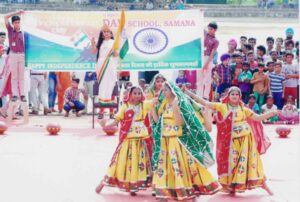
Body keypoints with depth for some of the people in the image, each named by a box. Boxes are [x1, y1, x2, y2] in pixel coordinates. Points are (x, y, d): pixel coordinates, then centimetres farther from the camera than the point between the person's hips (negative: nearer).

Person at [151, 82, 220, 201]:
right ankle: (167, 191, 10)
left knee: (181, 165, -6)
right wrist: (152, 106, 2)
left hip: (177, 141, -7)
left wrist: (175, 106, -21)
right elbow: (157, 120, 7)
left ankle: (186, 190, -1)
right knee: (164, 166, 5)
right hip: (164, 141, 7)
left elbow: (180, 122, -19)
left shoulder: (181, 103, -9)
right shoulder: (163, 104, 12)